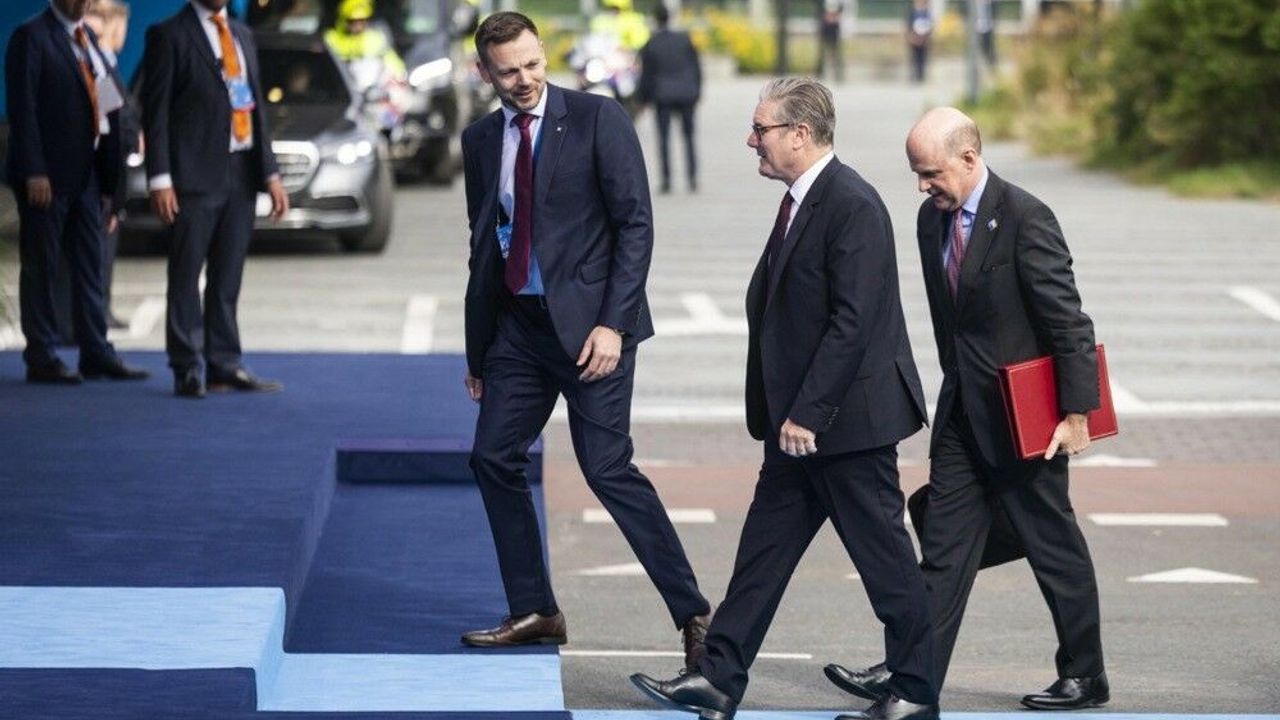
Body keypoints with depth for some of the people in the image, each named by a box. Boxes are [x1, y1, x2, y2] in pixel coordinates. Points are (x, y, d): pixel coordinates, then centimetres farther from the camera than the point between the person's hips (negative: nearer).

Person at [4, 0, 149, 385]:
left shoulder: (86, 36, 15)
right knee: (42, 267, -1)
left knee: (89, 266, 9)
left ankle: (96, 354, 13)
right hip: (47, 176, -7)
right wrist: (34, 172, -19)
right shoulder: (32, 36, -8)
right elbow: (22, 107, -13)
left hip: (86, 175, 7)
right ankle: (42, 358, 4)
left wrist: (108, 177, 10)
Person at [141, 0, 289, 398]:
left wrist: (270, 172, 12)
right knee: (186, 276, -3)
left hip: (241, 174, 6)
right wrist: (160, 179, -14)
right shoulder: (169, 35, -2)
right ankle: (187, 370, 0)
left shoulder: (242, 34, 17)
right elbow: (155, 110, -6)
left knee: (228, 276, 7)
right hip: (195, 175, -6)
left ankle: (224, 365, 11)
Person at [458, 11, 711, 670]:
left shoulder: (598, 119, -8)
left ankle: (692, 614, -7)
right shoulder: (481, 140, 10)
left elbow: (635, 224, -10)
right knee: (494, 459, 6)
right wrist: (477, 348, 19)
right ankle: (533, 611, 18)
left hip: (588, 321, -7)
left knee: (608, 469, -11)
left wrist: (612, 323, -17)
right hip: (517, 323, 7)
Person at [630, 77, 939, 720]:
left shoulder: (852, 206, -18)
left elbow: (853, 322, -23)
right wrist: (778, 413, 17)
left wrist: (806, 414, -22)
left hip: (848, 418, -10)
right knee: (764, 547, 9)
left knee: (883, 553, 0)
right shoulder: (800, 202, 13)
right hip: (799, 421, 10)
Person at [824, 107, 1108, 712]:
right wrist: (958, 388, 17)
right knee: (945, 545, 5)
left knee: (1053, 546, 4)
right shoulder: (933, 219, 6)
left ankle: (1083, 677, 16)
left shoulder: (1025, 219, -17)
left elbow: (1067, 322, -16)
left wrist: (1076, 413, -16)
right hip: (962, 411, 7)